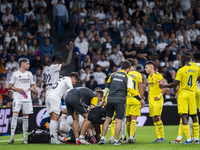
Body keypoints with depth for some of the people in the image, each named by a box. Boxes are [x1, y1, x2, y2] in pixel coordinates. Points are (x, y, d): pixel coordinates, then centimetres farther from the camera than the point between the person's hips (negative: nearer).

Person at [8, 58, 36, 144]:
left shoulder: (29, 74, 15)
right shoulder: (15, 74, 2)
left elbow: (32, 85, 23)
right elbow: (9, 86, 1)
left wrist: (32, 88, 0)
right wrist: (17, 89, -14)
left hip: (27, 99, 4)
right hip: (17, 98, -4)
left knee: (26, 117, 3)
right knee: (15, 115, -15)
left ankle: (24, 138, 8)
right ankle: (12, 137, -14)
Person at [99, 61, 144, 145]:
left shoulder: (113, 75, 11)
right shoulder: (128, 77, 0)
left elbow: (107, 87, 14)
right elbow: (131, 90, -3)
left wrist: (104, 98, 23)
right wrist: (140, 99, 6)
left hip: (110, 99, 4)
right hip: (120, 100, -4)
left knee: (107, 119, 11)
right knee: (118, 121, -1)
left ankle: (102, 138, 5)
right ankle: (116, 140, -4)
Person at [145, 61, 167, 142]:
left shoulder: (157, 75, -11)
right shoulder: (149, 76, 16)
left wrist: (160, 95, -15)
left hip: (157, 100, -8)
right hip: (151, 100, 8)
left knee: (157, 118, -13)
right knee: (154, 119, 5)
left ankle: (162, 137, -8)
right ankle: (158, 137, 8)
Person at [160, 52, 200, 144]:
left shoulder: (181, 70, -10)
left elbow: (175, 84, -12)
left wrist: (164, 86, -1)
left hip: (183, 94, -5)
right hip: (192, 94, 5)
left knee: (184, 116, -7)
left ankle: (188, 139, -15)